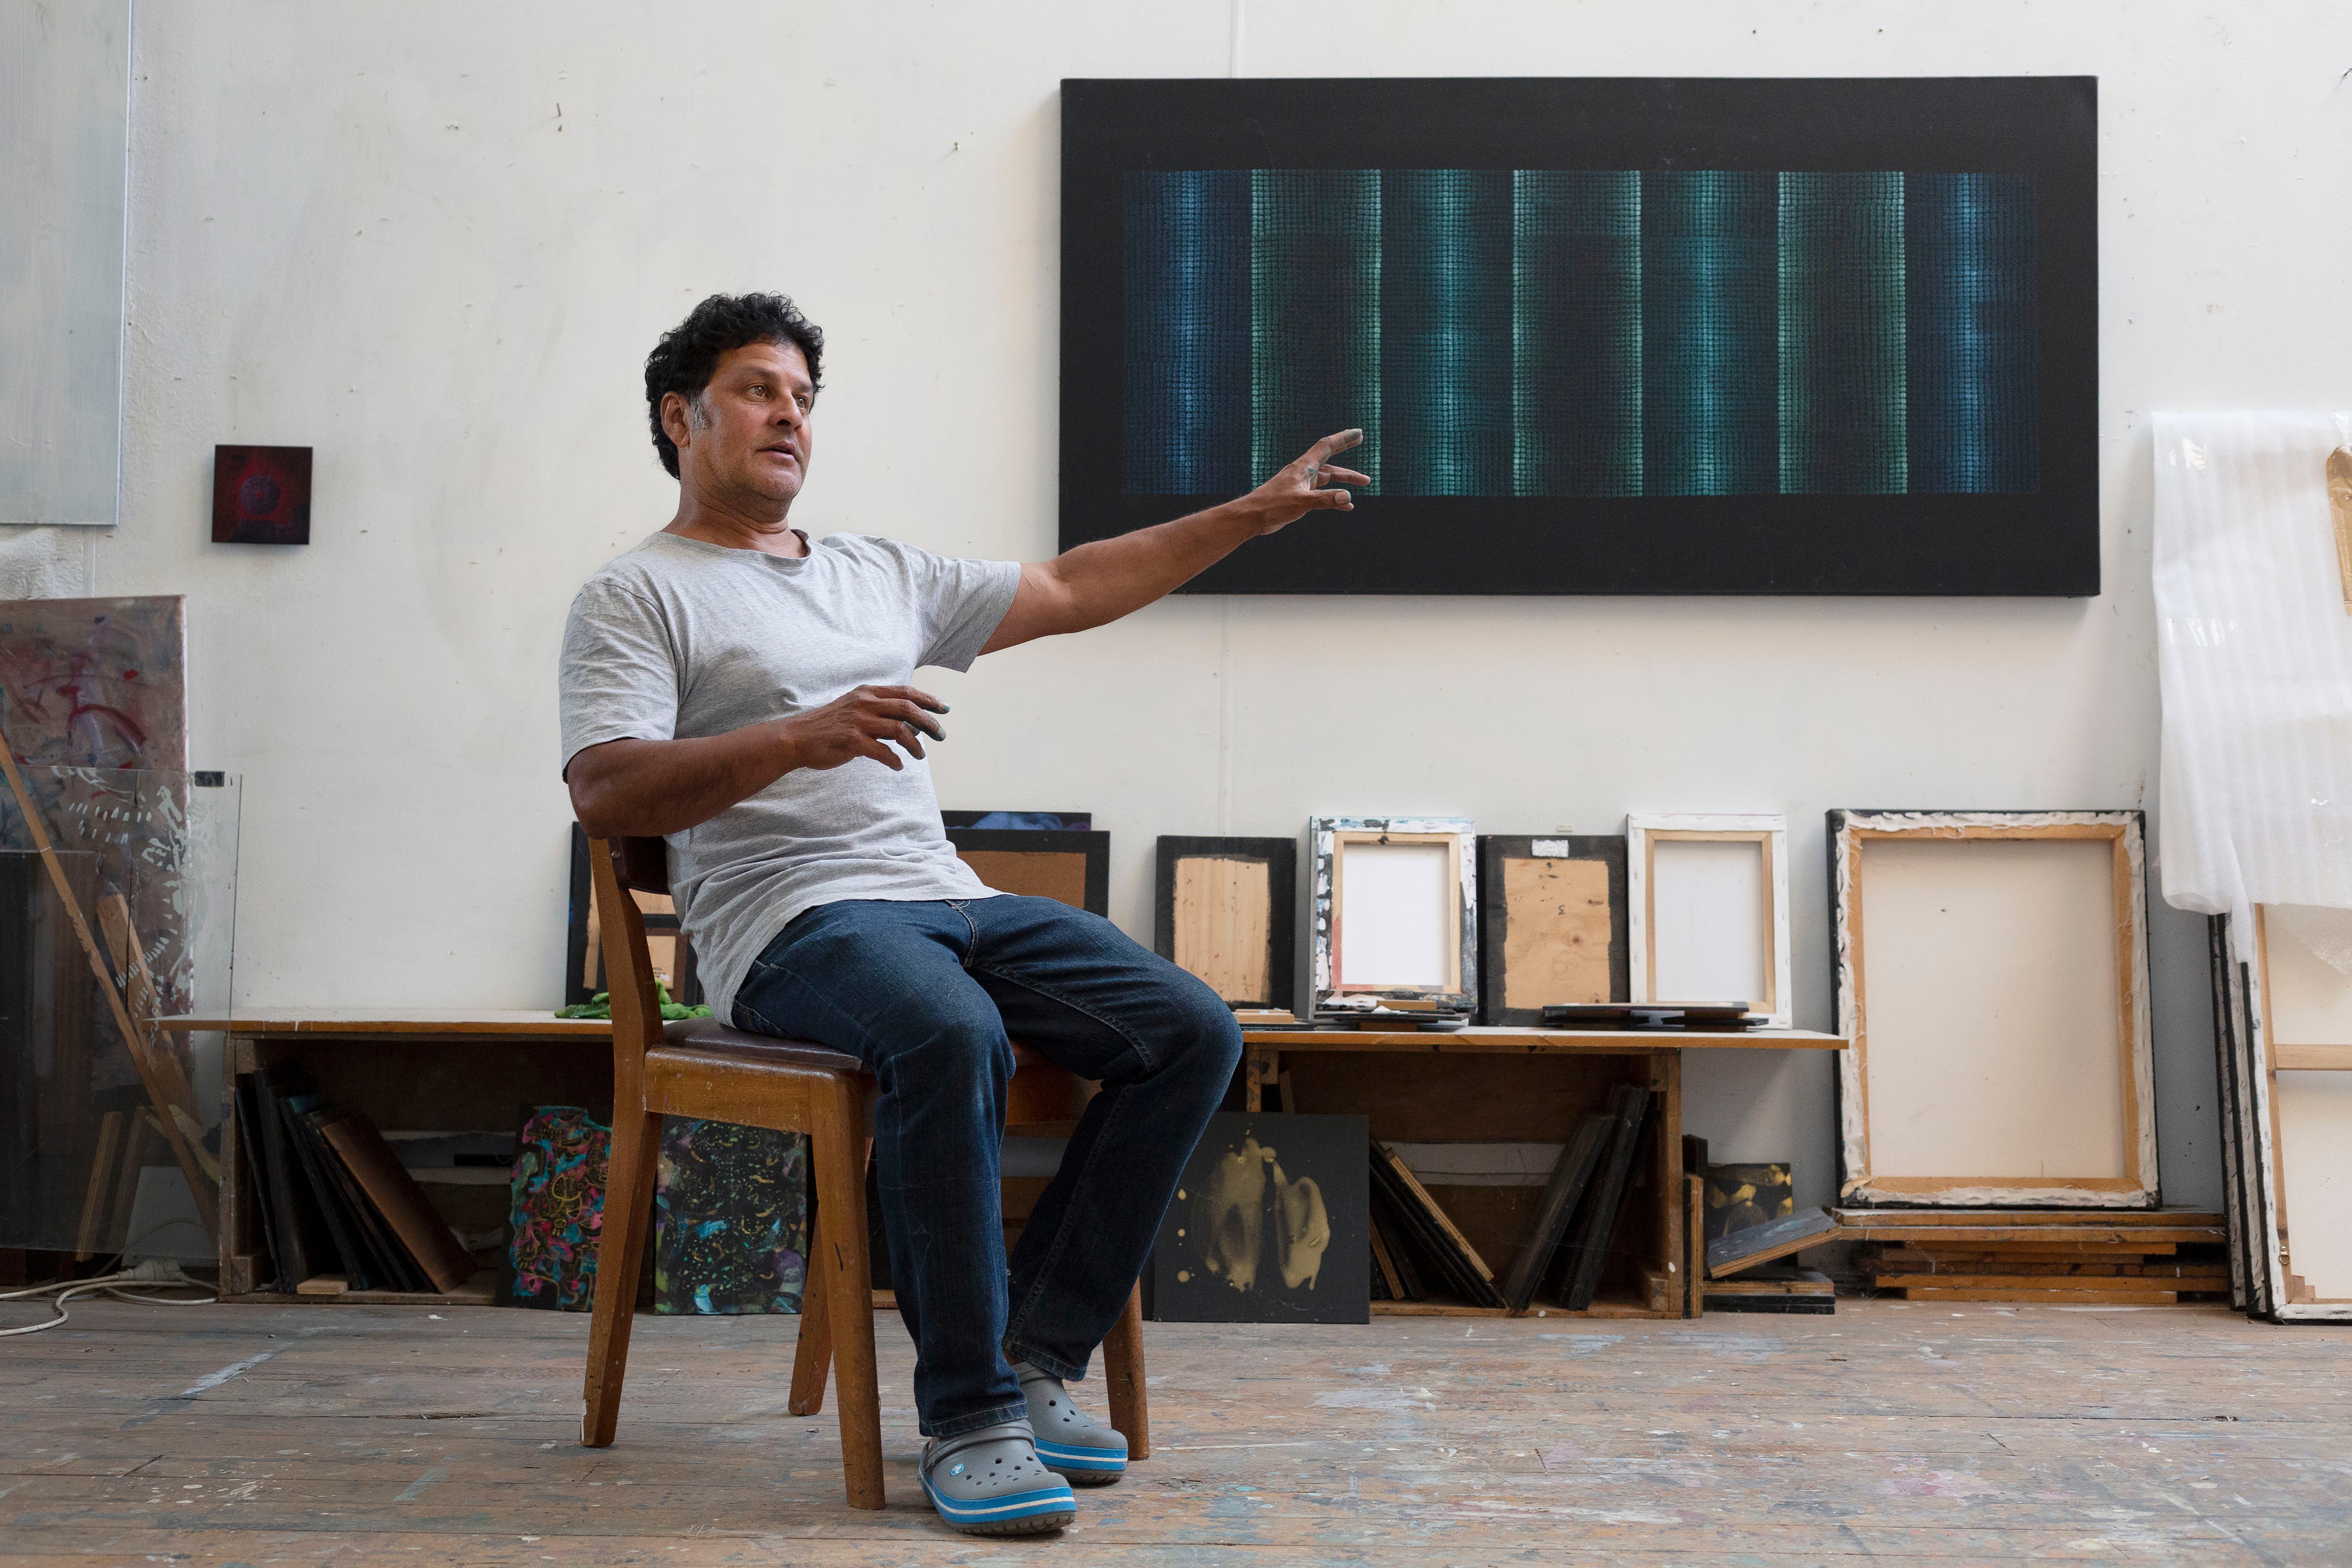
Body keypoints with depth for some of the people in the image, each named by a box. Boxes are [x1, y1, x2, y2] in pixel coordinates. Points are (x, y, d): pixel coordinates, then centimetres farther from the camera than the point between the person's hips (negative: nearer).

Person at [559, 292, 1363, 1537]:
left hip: (950, 898, 7)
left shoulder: (880, 573, 25)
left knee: (1191, 1031, -11)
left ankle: (1037, 1356, -9)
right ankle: (966, 1419, -27)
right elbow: (605, 796, -10)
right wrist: (797, 739, -24)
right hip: (792, 917, -7)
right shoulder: (636, 595, 4)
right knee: (953, 1036, -38)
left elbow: (1072, 591, 28)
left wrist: (1252, 514, 25)